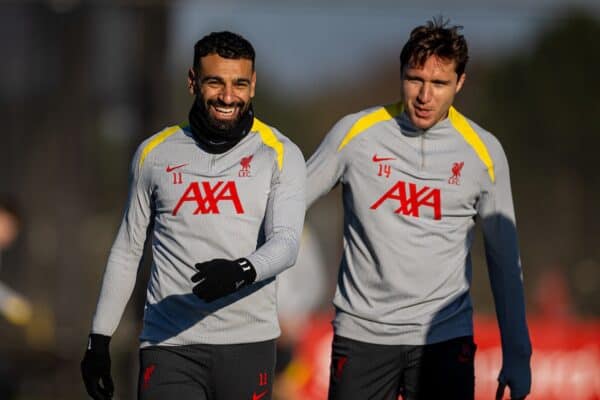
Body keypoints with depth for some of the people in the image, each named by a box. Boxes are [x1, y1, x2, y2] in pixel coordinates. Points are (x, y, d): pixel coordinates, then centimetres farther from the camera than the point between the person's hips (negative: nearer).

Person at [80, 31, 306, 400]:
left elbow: (286, 242, -11)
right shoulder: (156, 154, 9)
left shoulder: (280, 154, 2)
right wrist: (99, 339, 14)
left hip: (248, 343, -1)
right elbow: (127, 250, 16)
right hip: (169, 345, 1)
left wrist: (243, 271, -33)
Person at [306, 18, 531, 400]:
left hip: (445, 338, 0)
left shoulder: (484, 151, 1)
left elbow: (505, 258, 8)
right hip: (362, 335, 0)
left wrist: (517, 354, 6)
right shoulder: (355, 133, -2)